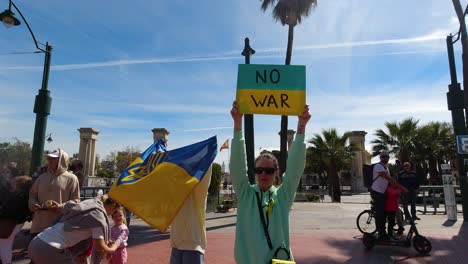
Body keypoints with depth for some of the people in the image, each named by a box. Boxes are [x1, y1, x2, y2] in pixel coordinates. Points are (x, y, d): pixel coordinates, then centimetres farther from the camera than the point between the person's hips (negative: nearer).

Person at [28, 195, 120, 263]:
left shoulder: (88, 203, 13)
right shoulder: (98, 215, -9)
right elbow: (100, 248, -7)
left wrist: (59, 206, 51)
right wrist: (113, 248, 12)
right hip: (50, 251, -8)